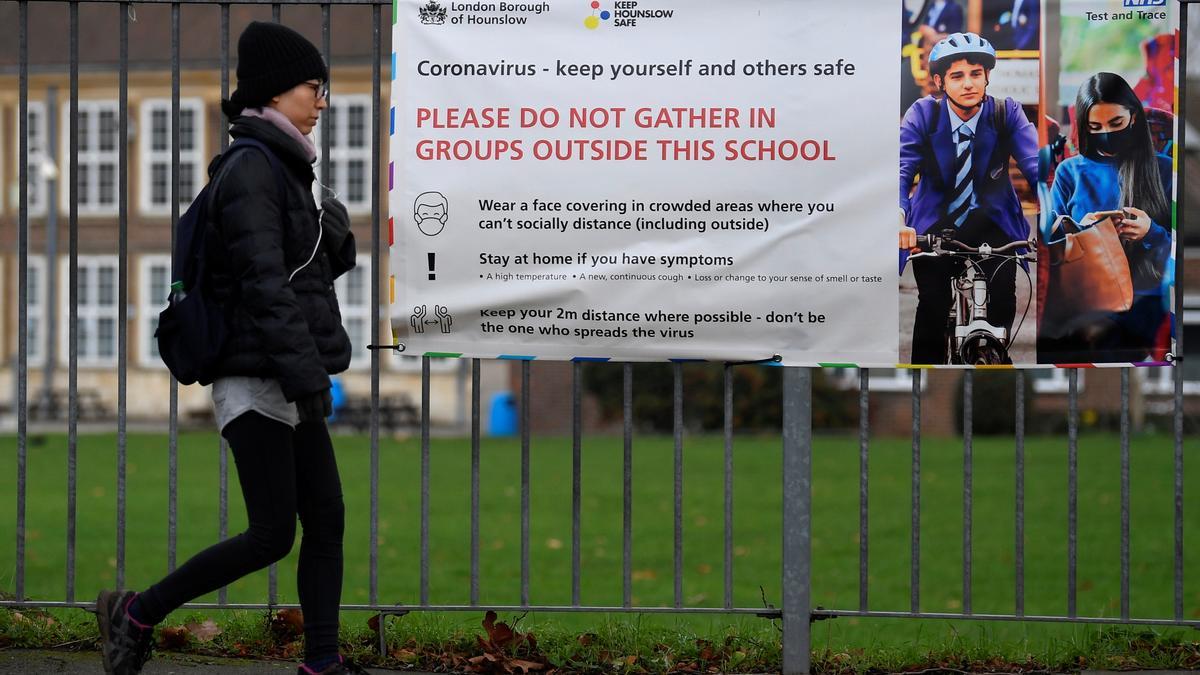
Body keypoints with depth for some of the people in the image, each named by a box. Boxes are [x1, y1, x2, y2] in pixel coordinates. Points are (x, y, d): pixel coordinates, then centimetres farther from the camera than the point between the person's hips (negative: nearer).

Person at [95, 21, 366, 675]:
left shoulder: (281, 169, 16)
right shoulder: (250, 167, -13)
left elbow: (321, 266, 24)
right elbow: (263, 282, -21)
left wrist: (337, 230, 3)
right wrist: (307, 373, -24)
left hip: (286, 384, 9)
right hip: (256, 380, -9)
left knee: (326, 522, 4)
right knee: (271, 536, -8)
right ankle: (138, 613, 5)